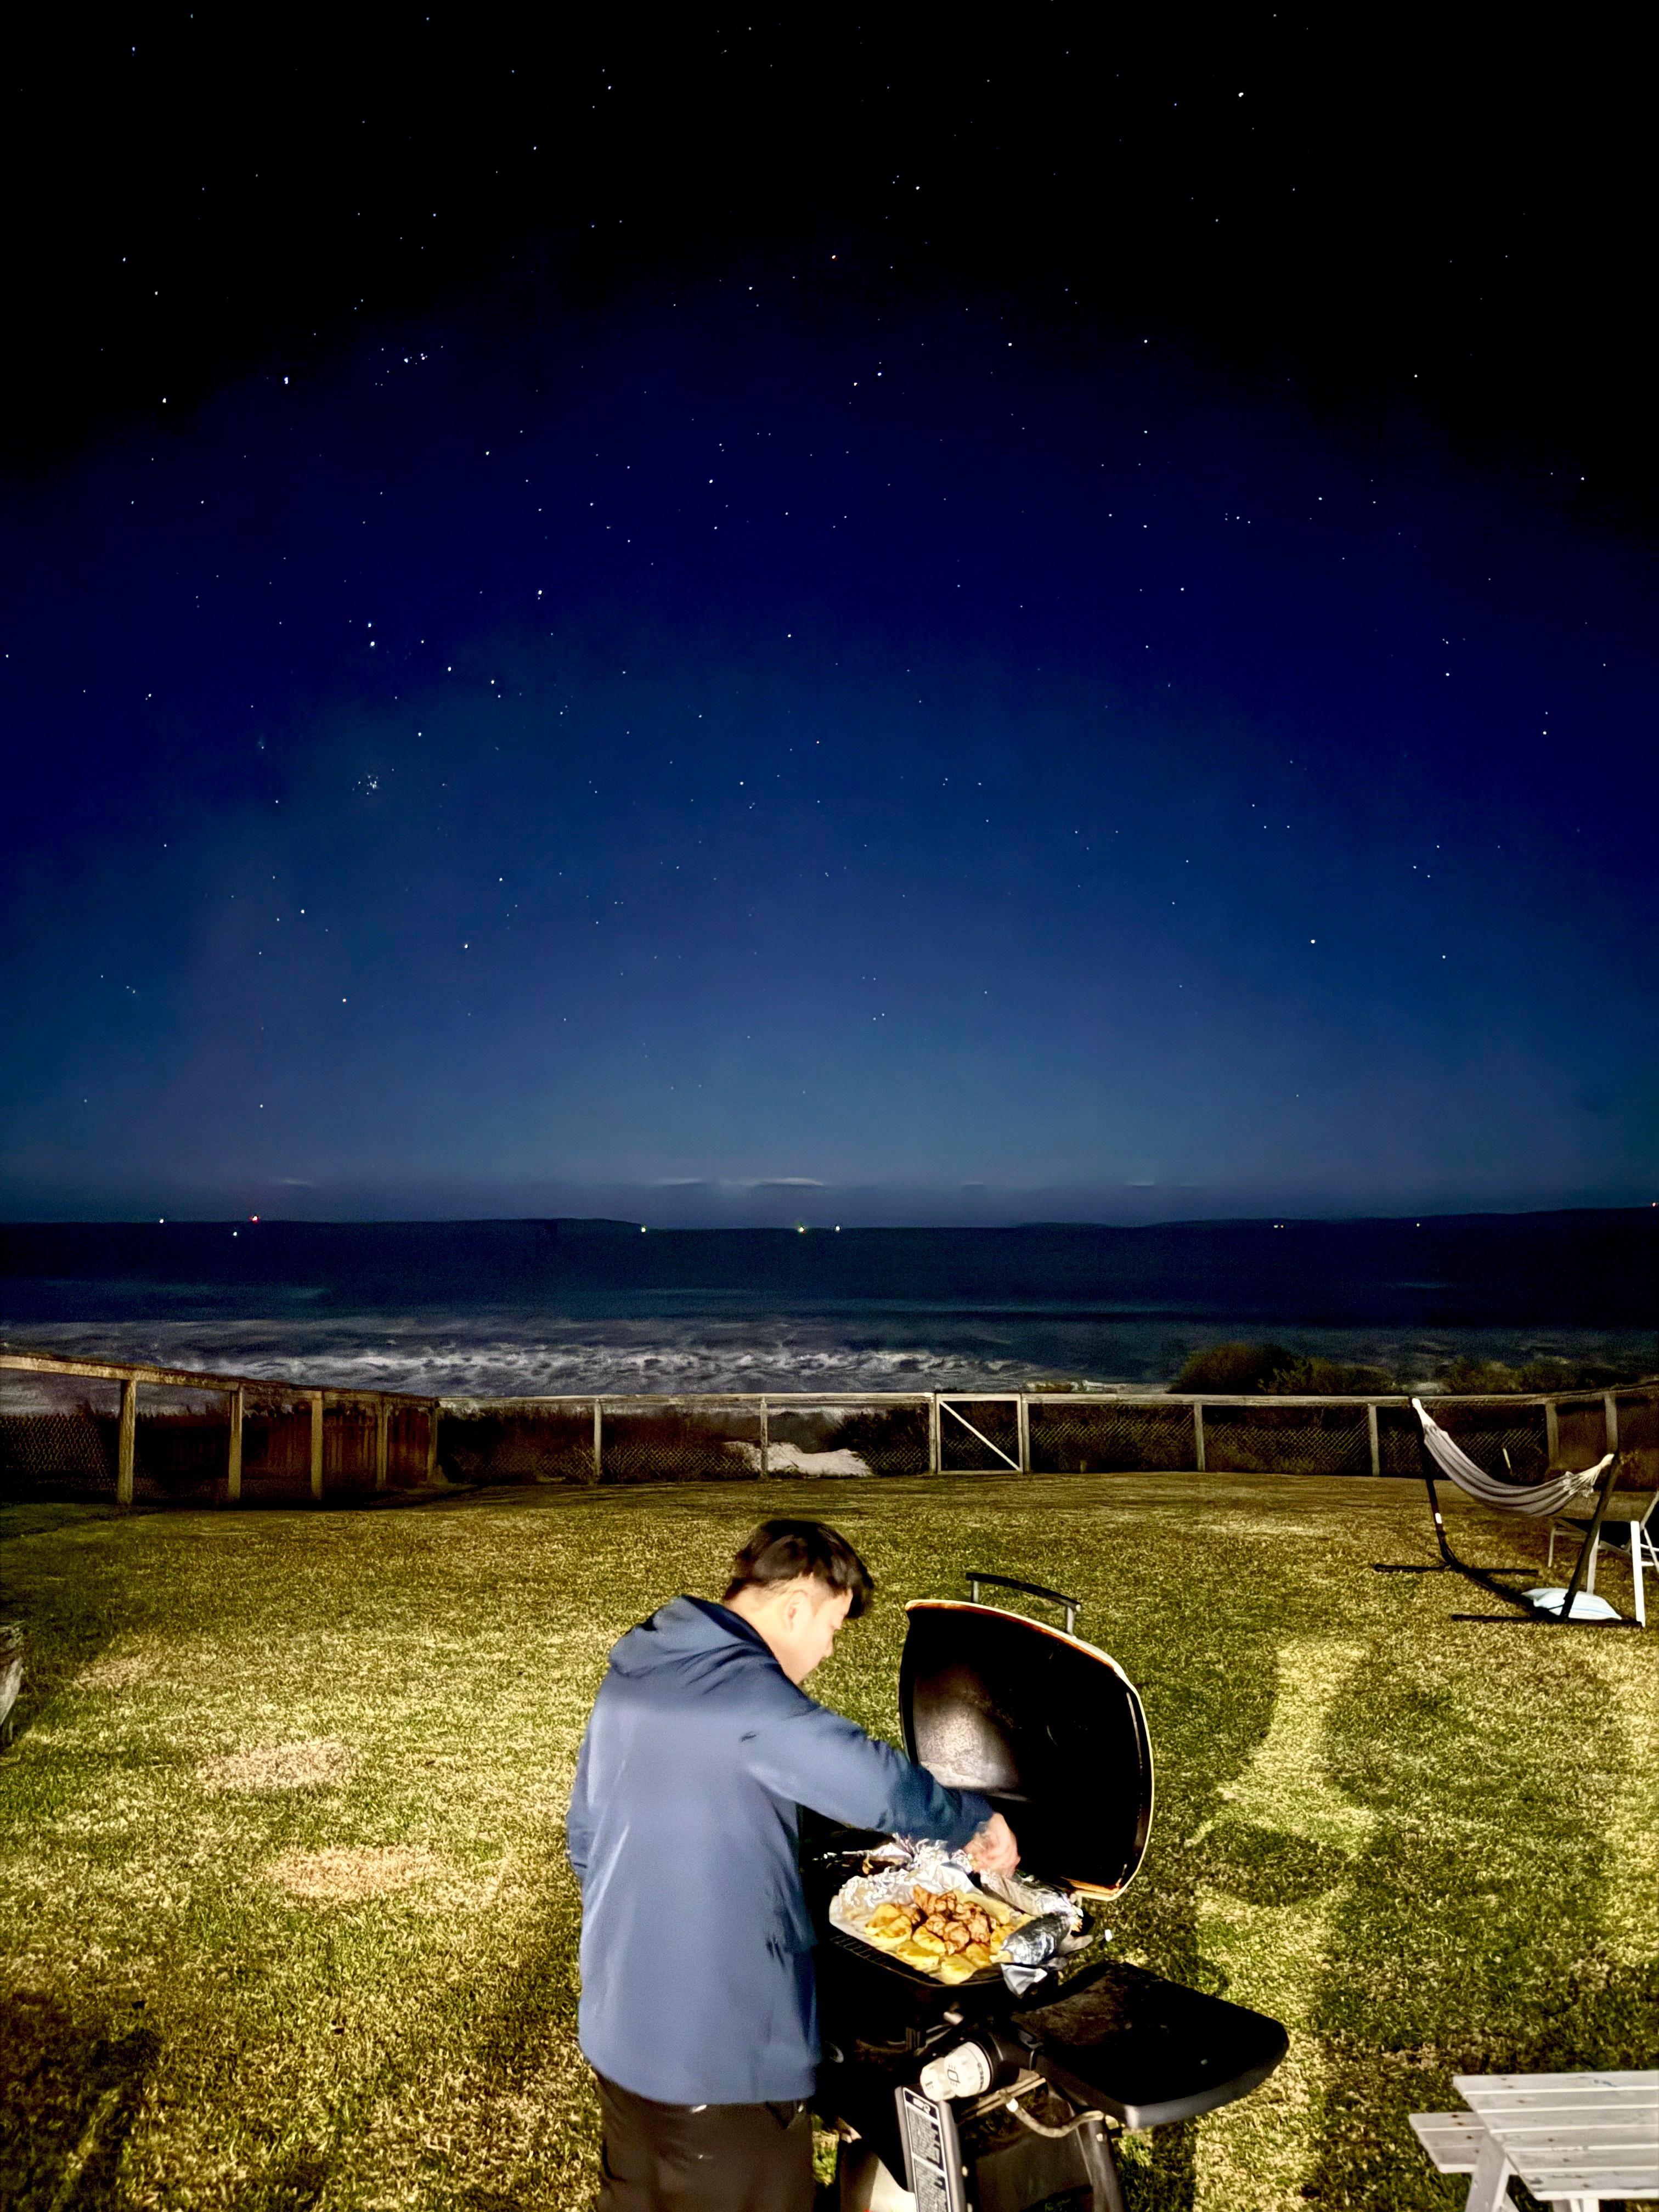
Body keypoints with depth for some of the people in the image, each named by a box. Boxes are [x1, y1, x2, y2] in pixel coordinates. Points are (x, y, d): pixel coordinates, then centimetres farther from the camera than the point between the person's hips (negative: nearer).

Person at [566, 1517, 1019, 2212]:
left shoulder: (631, 1674, 5)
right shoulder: (744, 1688, -23)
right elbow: (879, 1785, -31)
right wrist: (977, 1820, -13)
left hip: (619, 2028, 9)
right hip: (720, 2051, -8)